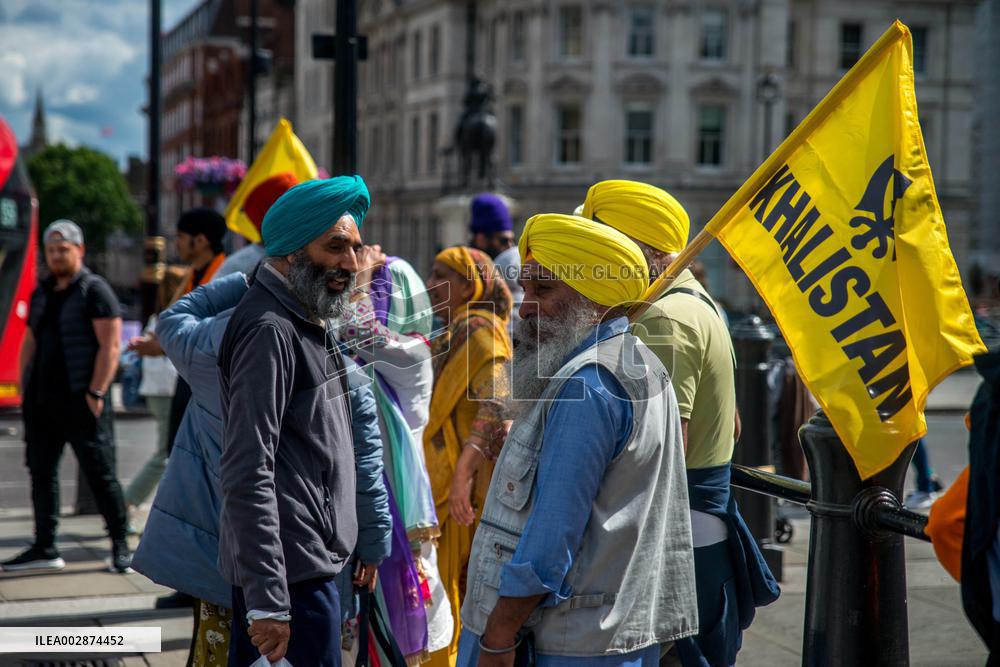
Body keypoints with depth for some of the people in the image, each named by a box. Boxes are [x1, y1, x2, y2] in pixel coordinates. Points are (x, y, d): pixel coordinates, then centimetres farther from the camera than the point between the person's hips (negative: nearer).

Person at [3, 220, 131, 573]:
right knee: (41, 472, 9)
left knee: (100, 473, -4)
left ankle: (120, 545, 4)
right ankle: (44, 548, 16)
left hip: (80, 401, -7)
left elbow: (110, 345, -11)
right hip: (41, 399, 7)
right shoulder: (42, 294, 18)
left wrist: (95, 393, -18)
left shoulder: (95, 290, -4)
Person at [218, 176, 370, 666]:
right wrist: (267, 601, -25)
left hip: (313, 560, 10)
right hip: (291, 570, -10)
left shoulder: (305, 323, 16)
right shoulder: (269, 330, -16)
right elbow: (247, 475, -22)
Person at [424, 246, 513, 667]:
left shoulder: (478, 332, -13)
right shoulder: (453, 335, 18)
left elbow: (495, 405, -27)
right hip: (445, 486, 10)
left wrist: (465, 469, -36)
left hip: (465, 490, -10)